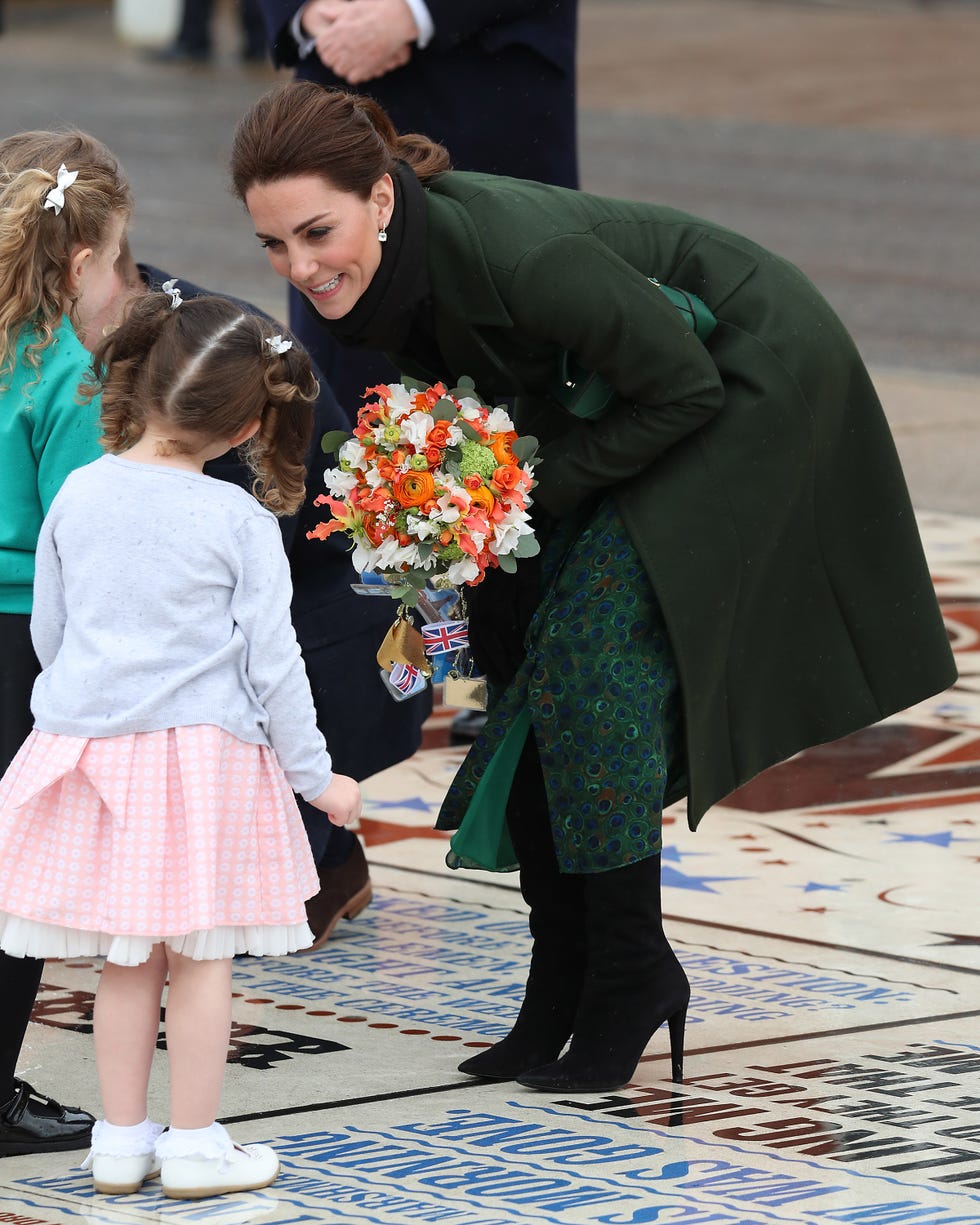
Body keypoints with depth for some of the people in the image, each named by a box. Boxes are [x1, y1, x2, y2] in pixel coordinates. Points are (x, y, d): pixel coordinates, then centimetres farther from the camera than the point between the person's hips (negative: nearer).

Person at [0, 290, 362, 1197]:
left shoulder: (78, 494, 0)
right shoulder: (241, 522, -11)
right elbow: (271, 663, -7)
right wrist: (315, 774, 4)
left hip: (90, 744, 3)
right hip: (202, 751, -3)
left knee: (126, 959, 12)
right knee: (201, 957, 6)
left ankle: (121, 1140, 17)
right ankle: (194, 1146, 10)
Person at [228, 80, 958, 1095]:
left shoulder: (512, 252, -39)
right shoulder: (356, 277, -15)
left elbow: (685, 388, -25)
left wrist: (539, 489, -21)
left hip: (745, 375, -8)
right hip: (609, 391, 8)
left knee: (590, 656, -14)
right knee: (522, 653, 4)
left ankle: (631, 969, -1)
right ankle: (563, 982, 14)